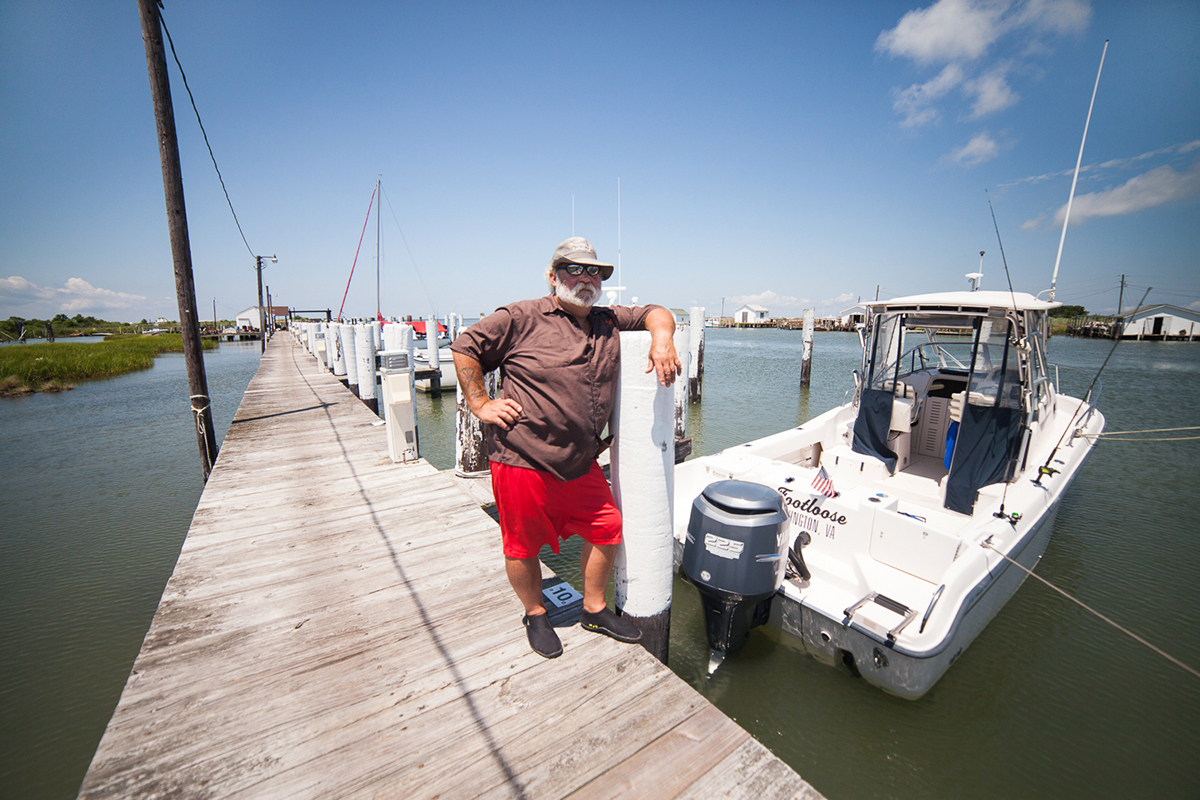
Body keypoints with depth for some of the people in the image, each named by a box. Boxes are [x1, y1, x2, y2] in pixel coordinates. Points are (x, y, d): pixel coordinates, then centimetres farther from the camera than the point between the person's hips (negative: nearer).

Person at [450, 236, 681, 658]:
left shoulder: (610, 321, 10)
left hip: (580, 465, 5)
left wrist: (662, 337, -5)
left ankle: (594, 610, 39)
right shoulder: (522, 318, -7)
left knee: (607, 529, 13)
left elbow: (656, 313, 18)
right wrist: (480, 404, -7)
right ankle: (535, 615, 41)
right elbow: (465, 347, -2)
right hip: (522, 462, -5)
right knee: (523, 546, 11)